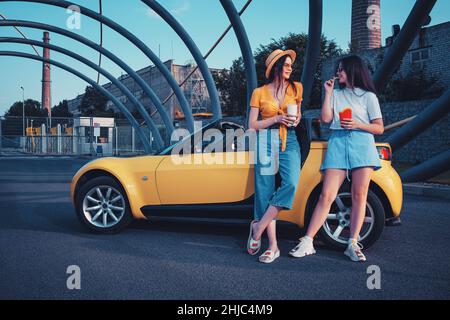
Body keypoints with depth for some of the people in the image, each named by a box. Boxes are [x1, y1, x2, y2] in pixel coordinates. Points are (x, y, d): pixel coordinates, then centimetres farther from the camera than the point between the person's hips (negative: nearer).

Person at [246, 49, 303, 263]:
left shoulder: (296, 88, 12)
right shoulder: (259, 92, 5)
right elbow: (252, 125, 3)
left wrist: (296, 119, 3)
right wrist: (276, 119, -10)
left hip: (289, 141, 2)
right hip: (266, 142, -1)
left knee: (290, 184, -23)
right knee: (266, 191, -5)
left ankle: (258, 227, -10)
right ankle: (273, 246, 0)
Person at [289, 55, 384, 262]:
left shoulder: (368, 96, 10)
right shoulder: (336, 94, 18)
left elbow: (379, 128, 7)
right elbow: (326, 118, 3)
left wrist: (358, 125, -9)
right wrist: (328, 93, 4)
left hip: (361, 145, -1)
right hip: (337, 144, 1)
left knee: (359, 196, -4)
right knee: (326, 196, -7)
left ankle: (353, 245, 2)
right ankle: (307, 242, -8)